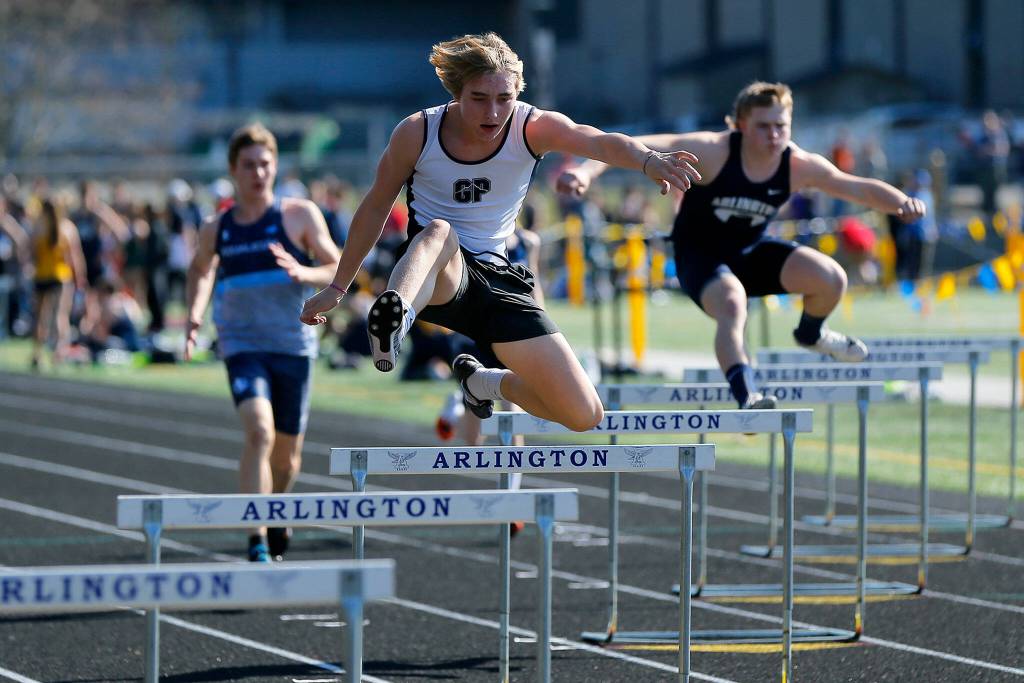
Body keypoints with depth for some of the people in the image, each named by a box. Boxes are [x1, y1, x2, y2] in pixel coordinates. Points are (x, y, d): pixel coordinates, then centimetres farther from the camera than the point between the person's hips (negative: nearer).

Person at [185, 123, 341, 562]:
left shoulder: (301, 216, 0)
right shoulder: (216, 229, 6)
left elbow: (339, 270, 1)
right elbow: (200, 270, 25)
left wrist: (304, 273, -19)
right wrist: (194, 317, 8)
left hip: (294, 345, 1)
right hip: (242, 344, -1)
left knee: (288, 450, 12)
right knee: (259, 431, -24)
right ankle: (257, 542, -27)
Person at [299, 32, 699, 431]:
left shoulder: (534, 128, -10)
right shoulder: (418, 133, -10)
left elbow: (602, 143, -31)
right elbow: (376, 207, 5)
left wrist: (647, 160, -54)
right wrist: (337, 287, 12)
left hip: (496, 277, 3)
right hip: (431, 271, -3)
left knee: (584, 414, -6)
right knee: (438, 231, -41)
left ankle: (485, 382, 24)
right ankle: (395, 322, -72)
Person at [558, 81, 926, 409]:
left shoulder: (800, 166, -15)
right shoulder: (712, 151, -28)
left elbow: (859, 188, -12)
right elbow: (641, 148, -37)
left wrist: (900, 202, -33)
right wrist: (588, 170, -52)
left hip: (751, 251, 5)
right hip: (700, 256, -5)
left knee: (831, 279, -11)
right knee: (732, 306, -35)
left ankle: (810, 333, 22)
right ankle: (745, 395, -41)